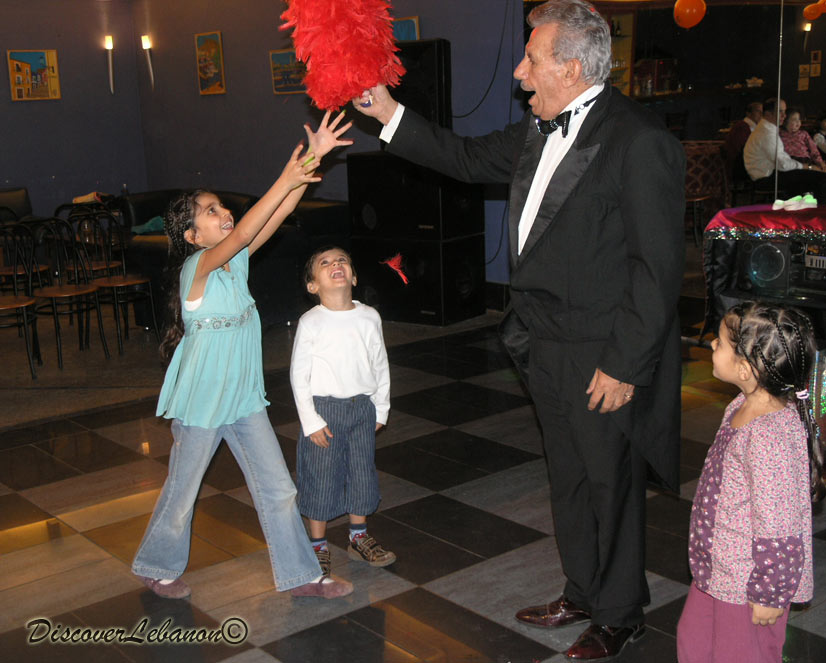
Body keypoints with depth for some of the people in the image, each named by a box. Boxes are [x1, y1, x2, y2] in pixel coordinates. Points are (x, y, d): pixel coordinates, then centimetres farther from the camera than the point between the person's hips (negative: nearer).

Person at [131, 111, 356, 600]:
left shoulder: (238, 260, 0)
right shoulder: (197, 266, -18)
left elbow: (278, 214, -9)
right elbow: (240, 234, -36)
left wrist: (313, 156, -19)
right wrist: (286, 181, -42)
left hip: (245, 397, 6)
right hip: (202, 400, -6)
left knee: (278, 489, 9)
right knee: (183, 492, 12)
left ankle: (300, 574, 22)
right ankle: (157, 566, 36)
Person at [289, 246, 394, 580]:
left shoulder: (369, 317, -1)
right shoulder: (310, 323, -12)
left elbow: (381, 367, 8)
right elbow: (299, 375, -9)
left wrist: (380, 410, 9)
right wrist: (311, 422, -11)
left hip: (362, 406, 4)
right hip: (324, 408, -4)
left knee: (362, 471, 14)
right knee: (321, 477, 4)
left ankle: (359, 538, 33)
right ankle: (318, 546, 21)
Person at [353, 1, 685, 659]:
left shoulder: (640, 141, -19)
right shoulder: (541, 129, 6)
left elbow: (658, 267, -19)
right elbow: (469, 158, 21)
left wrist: (624, 365, -18)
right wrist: (391, 115, 15)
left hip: (602, 359, -8)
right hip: (546, 348, 8)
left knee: (611, 486, 10)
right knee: (569, 480, 21)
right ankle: (583, 592, 41)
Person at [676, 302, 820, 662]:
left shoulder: (771, 435, -32)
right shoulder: (744, 407, -2)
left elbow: (778, 527, -27)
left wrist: (769, 595, -19)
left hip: (748, 581, -9)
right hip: (718, 567, 9)